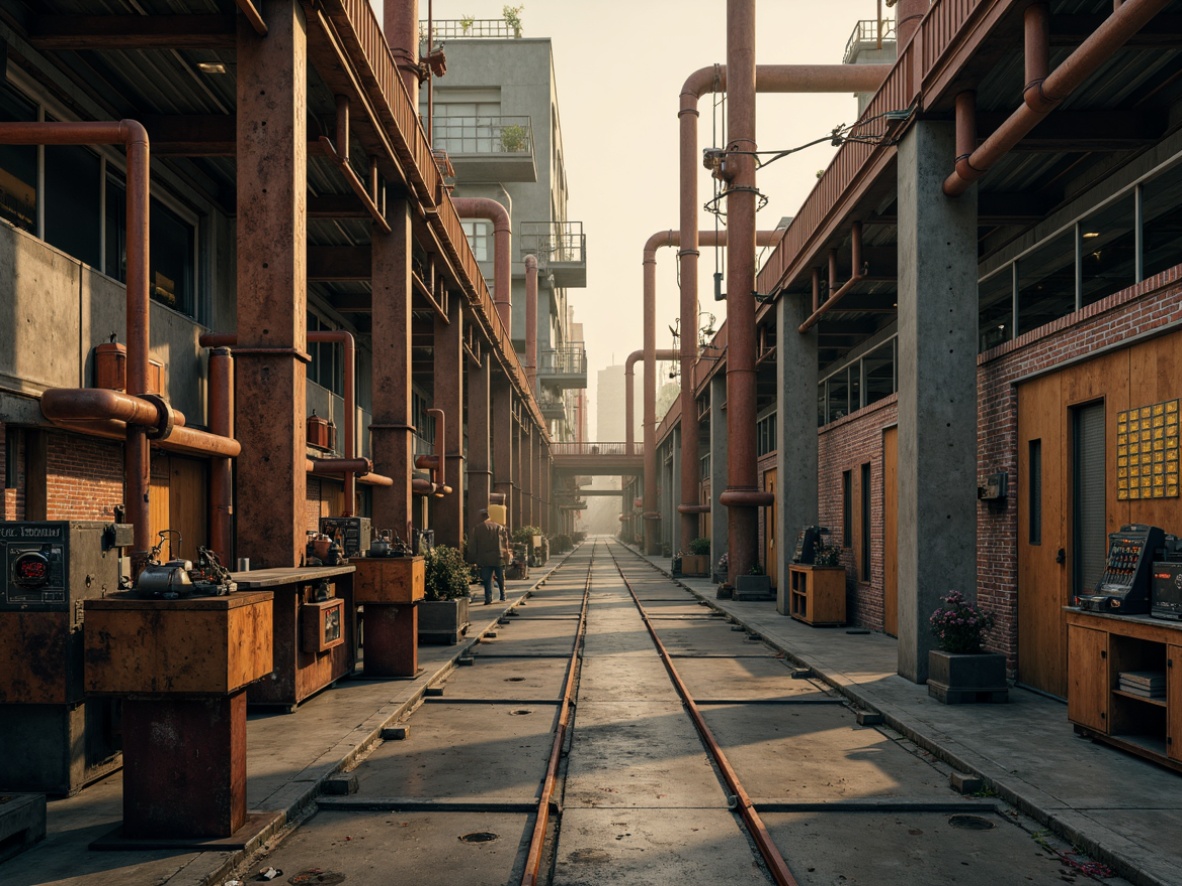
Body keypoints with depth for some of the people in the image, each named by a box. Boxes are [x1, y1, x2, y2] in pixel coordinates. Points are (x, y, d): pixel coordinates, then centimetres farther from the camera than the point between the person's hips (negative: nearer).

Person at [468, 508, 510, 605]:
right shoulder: (500, 527, 6)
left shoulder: (476, 528, 0)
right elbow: (506, 543, 8)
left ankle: (488, 598, -9)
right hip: (499, 558, 1)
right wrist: (506, 555, 14)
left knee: (487, 580, 2)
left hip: (484, 559, -1)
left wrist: (473, 559, 7)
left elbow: (472, 546, 1)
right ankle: (503, 596, 20)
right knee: (501, 578, 15)